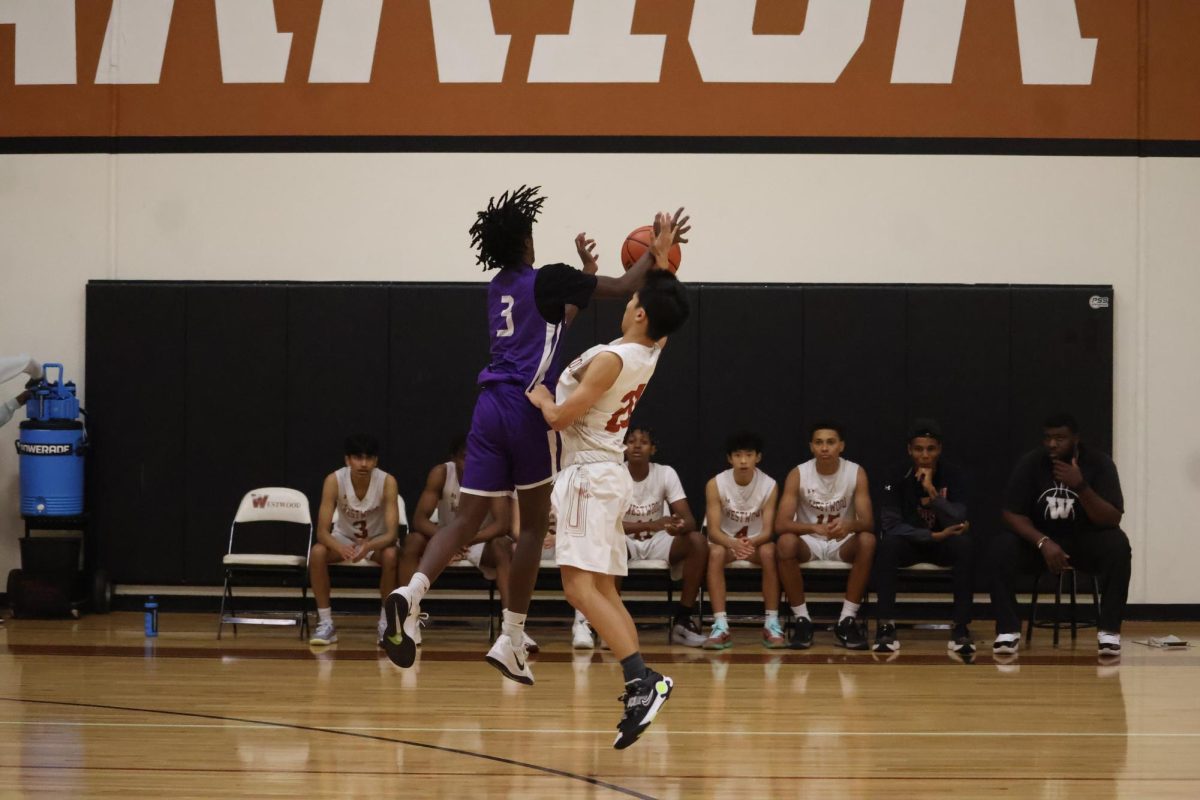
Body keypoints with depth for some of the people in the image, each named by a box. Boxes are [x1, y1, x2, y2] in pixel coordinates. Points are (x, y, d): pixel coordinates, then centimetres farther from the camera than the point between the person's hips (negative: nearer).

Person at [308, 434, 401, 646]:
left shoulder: (387, 482, -26)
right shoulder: (334, 480, -24)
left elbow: (392, 533, -30)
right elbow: (322, 531, -27)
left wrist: (369, 546, -52)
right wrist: (340, 548, -50)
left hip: (377, 541, -1)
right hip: (344, 538, 1)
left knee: (391, 555, -35)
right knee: (317, 553, -31)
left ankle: (386, 623, -18)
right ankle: (326, 623, -19)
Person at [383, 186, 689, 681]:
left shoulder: (500, 286, 17)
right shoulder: (547, 279, -4)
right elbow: (624, 286, -1)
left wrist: (585, 273, 41)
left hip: (491, 403, 6)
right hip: (527, 406, -6)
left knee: (468, 519, 0)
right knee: (533, 526, 6)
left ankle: (411, 593, -27)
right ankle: (510, 641, 7)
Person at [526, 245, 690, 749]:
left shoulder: (611, 360, -19)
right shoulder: (651, 352, 6)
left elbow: (560, 418, -18)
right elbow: (665, 310, 30)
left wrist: (541, 398, 2)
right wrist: (662, 257, 27)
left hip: (589, 475, -9)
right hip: (609, 475, 9)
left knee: (580, 586, -17)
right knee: (604, 591, 9)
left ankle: (644, 679, -29)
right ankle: (638, 692, -1)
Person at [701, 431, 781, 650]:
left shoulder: (769, 485, -11)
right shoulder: (716, 485, -12)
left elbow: (767, 531, -16)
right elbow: (713, 530, -18)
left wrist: (750, 542, -40)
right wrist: (733, 543, -41)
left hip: (756, 543, 0)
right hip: (725, 541, 0)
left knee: (769, 551, -35)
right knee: (716, 552, -35)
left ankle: (772, 624, -29)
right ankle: (721, 626, -39)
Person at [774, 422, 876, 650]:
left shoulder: (856, 473, -9)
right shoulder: (798, 475, -11)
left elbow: (868, 523, -16)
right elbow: (781, 524, -20)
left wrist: (850, 524, -41)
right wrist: (815, 528, -39)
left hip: (842, 544, 1)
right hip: (809, 543, -1)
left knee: (867, 541, -32)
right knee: (786, 542, -34)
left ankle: (848, 620, -25)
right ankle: (802, 620, -23)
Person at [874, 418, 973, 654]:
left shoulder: (954, 475, -11)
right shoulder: (899, 476, -11)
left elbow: (957, 523, -22)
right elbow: (889, 525, -18)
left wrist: (932, 492, -33)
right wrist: (934, 535, -24)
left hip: (943, 545, 0)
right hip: (909, 545, 0)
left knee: (964, 544, -34)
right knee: (888, 544, -34)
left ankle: (961, 627, -31)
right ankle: (886, 626, -32)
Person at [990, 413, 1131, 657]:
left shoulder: (1099, 463, -13)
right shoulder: (1030, 463, -10)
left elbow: (1112, 520, -20)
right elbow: (1012, 514, -12)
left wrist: (1081, 487, -35)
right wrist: (1043, 542, -28)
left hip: (1086, 541, -1)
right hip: (1039, 540, 1)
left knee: (1118, 545, -33)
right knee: (1002, 547, -29)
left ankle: (1109, 630, -27)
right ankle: (1008, 630, -23)